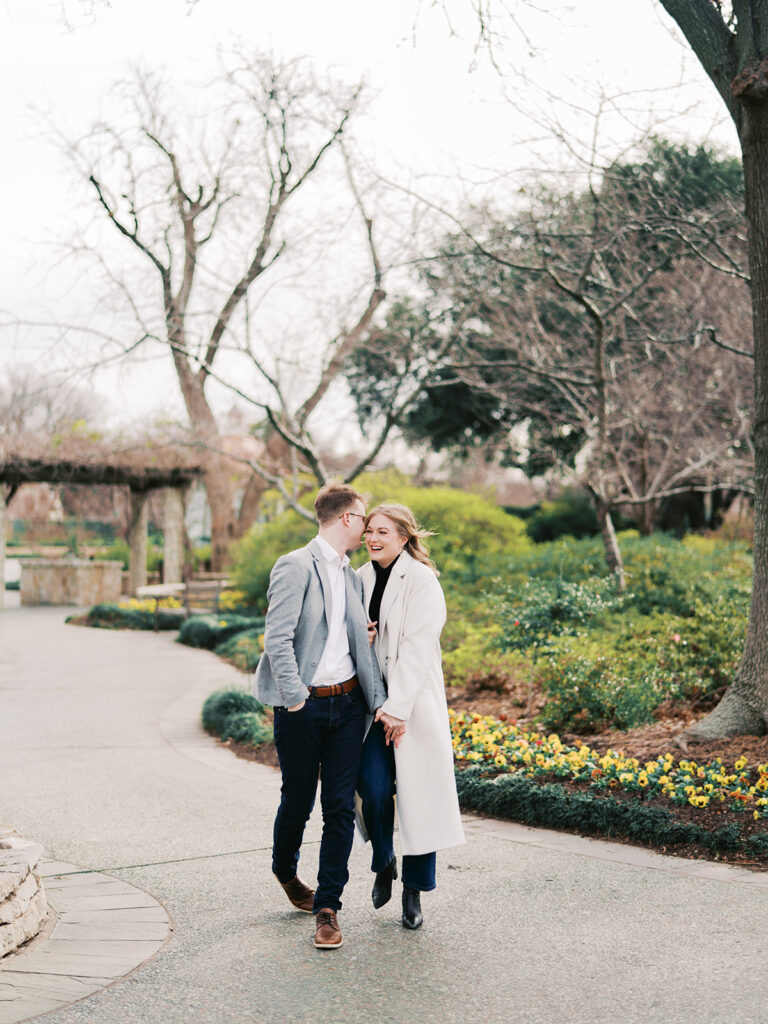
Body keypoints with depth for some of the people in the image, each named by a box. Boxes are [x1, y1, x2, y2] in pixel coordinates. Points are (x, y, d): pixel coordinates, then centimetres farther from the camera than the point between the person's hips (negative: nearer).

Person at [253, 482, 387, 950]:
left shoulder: (352, 576, 16)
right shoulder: (295, 566, -8)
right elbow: (278, 639, -15)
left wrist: (379, 701, 6)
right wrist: (295, 699, -18)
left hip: (347, 702, 6)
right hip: (303, 705, -6)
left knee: (341, 807, 1)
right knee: (298, 802, 7)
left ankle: (328, 908, 8)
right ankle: (286, 870, 37)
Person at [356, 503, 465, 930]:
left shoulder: (421, 580, -9)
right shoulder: (361, 578, 9)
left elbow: (416, 648, -15)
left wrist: (397, 708, -19)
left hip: (414, 701, -4)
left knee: (417, 791, -1)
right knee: (373, 787, -5)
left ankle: (414, 890, 11)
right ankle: (383, 863, 22)